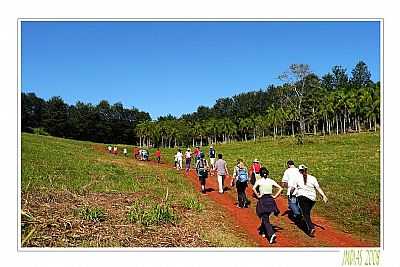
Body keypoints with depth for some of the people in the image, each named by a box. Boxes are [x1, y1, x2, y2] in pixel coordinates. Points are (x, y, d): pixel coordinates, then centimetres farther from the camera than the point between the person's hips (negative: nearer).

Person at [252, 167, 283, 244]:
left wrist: (258, 196, -11)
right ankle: (263, 231, 35)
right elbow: (280, 188, 1)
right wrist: (275, 196, 2)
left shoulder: (259, 181, -6)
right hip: (270, 200, 4)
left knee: (265, 219, 0)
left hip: (263, 200, -4)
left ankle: (272, 234, -17)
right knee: (265, 217, 23)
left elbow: (254, 188, -24)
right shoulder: (271, 181, 5)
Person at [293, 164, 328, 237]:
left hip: (302, 196, -4)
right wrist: (324, 196, -4)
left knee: (305, 214, -3)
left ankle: (311, 228, -19)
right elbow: (318, 188, -2)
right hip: (312, 198, 4)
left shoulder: (298, 178, 0)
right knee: (307, 212, 18)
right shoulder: (312, 178, 6)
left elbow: (293, 188, 4)